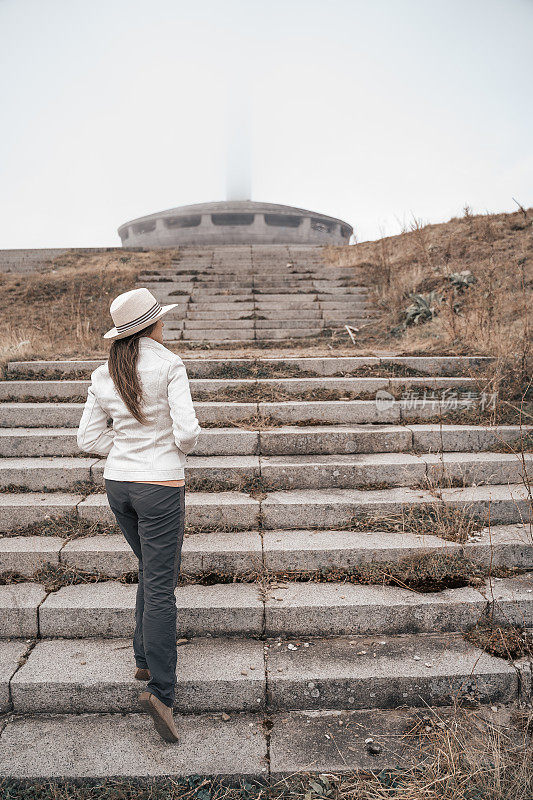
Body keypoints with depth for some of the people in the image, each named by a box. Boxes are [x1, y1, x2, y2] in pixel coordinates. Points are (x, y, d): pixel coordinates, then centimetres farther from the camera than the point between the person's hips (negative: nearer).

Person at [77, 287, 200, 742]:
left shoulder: (104, 375, 4)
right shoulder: (169, 365, -12)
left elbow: (89, 440, 6)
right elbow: (187, 432, -18)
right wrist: (178, 449, 3)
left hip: (118, 483, 6)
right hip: (161, 485, -6)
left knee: (152, 571, 24)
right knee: (160, 586, -1)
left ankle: (146, 659, 33)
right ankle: (161, 690, -2)